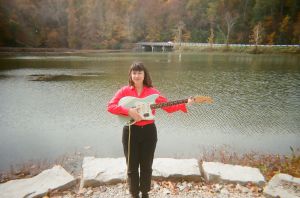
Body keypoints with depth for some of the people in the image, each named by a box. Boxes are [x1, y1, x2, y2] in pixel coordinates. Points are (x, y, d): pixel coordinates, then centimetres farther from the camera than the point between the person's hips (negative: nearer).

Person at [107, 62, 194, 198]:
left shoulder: (152, 92, 0)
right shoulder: (124, 91, -3)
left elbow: (168, 107, -2)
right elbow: (110, 106, -12)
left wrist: (185, 104, -15)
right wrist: (129, 111, -23)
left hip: (149, 131, 1)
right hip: (131, 131, -1)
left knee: (146, 166, 14)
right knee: (132, 167, 10)